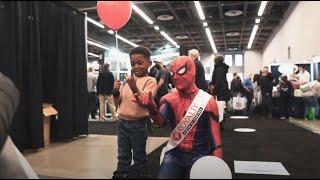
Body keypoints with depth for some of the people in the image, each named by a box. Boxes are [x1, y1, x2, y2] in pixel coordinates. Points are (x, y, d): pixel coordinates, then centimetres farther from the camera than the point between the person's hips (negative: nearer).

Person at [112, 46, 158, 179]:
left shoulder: (150, 81, -8)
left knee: (139, 157, 8)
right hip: (122, 123, 5)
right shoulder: (127, 80, 7)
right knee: (123, 156, 18)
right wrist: (116, 92, -8)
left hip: (138, 124, -5)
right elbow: (118, 102, 12)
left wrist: (135, 88, -34)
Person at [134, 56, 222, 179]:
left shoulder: (206, 101, -7)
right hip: (175, 153, 2)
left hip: (199, 155, -2)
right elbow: (161, 121, -18)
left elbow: (214, 136, -4)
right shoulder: (170, 99, 0)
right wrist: (152, 108, -39)